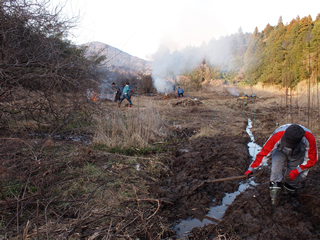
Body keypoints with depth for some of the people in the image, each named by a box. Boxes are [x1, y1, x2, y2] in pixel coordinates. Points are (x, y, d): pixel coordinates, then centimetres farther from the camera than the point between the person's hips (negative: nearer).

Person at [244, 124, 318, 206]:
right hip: (280, 152, -1)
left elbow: (312, 159, -17)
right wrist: (251, 169, -24)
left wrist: (297, 171, -24)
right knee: (277, 162, -31)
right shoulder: (277, 136, -38)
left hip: (298, 155, 1)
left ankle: (290, 187, 26)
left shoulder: (309, 139, -34)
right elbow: (264, 153, -28)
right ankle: (275, 191, -21)